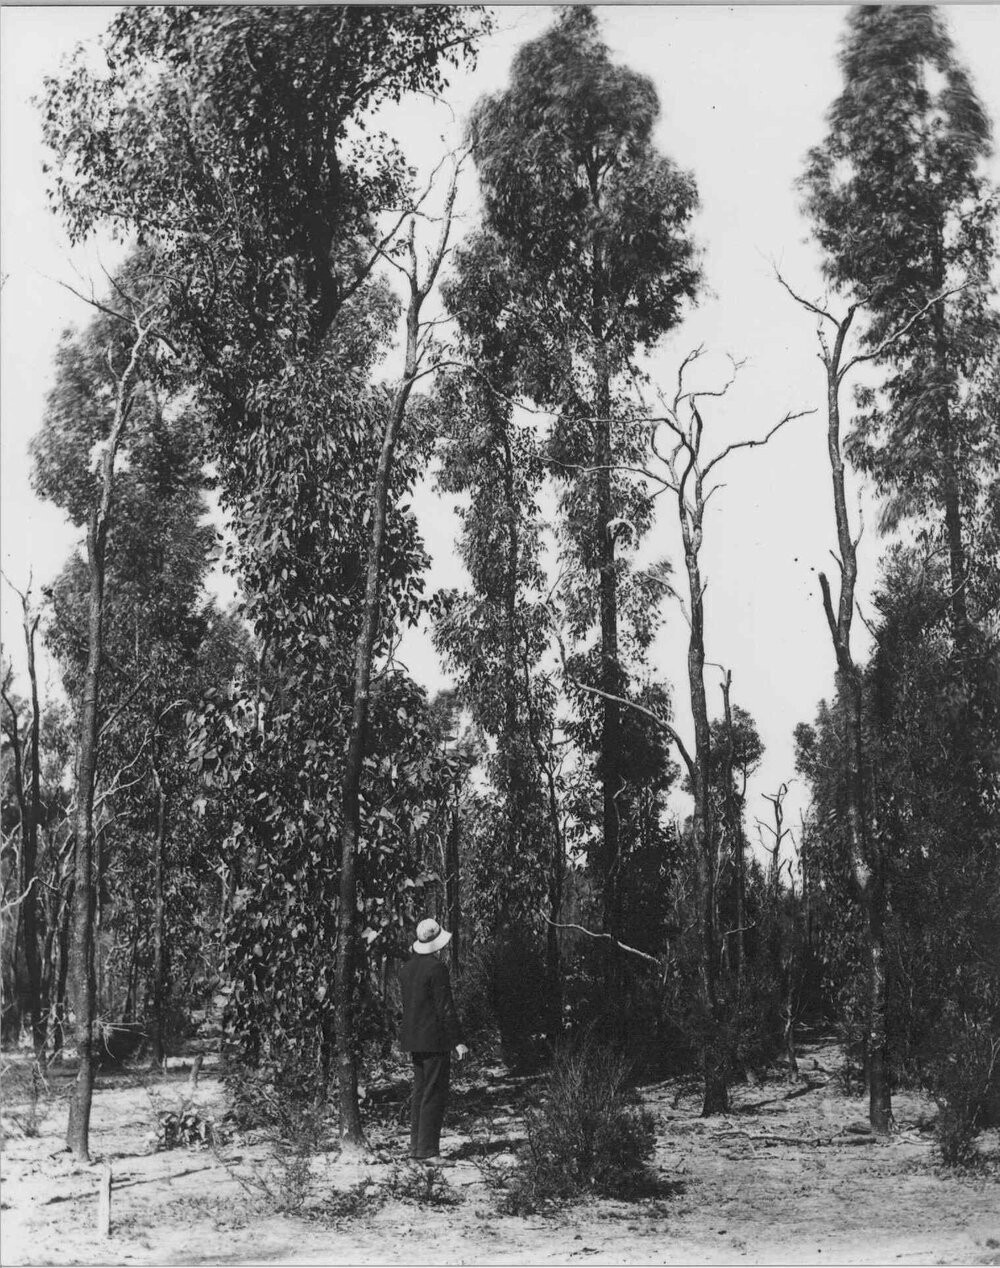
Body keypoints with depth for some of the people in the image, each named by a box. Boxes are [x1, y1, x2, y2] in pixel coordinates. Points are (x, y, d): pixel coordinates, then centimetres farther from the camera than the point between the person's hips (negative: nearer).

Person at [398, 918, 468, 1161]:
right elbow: (445, 1008, -17)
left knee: (420, 1093, 15)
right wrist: (457, 1041, -12)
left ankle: (416, 1146, 20)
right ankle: (428, 1150, -2)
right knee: (434, 1095, -3)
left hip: (413, 1039, 8)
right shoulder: (437, 968, -17)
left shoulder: (407, 968, 8)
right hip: (435, 1039, -8)